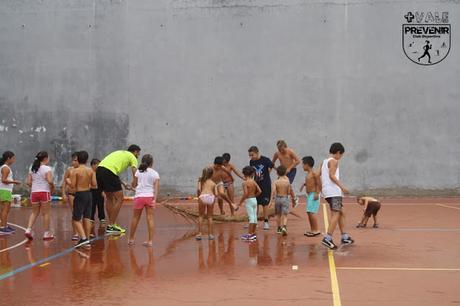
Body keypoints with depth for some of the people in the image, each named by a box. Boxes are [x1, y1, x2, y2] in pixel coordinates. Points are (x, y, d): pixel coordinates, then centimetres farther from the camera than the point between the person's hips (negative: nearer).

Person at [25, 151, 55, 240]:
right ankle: (47, 233, 10)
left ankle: (28, 230, 2)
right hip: (44, 192, -5)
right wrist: (52, 187, -1)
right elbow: (50, 181, -20)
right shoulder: (47, 168, -8)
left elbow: (28, 182, 6)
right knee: (45, 213, 4)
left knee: (34, 212, 16)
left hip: (34, 192, 5)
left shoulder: (32, 169, 10)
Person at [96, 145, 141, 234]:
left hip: (99, 170, 8)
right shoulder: (132, 157, 12)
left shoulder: (120, 153, 33)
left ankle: (111, 224, 26)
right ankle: (111, 226, 1)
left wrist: (124, 185, 32)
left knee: (110, 198, 21)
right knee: (119, 199, 1)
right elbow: (135, 175, -1)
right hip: (108, 172, -8)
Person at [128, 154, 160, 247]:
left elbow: (134, 185, 8)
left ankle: (131, 239, 22)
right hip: (150, 197, 0)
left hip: (139, 197, 0)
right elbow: (156, 188, -6)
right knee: (150, 218, 1)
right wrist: (155, 199, -9)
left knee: (135, 218, 12)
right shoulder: (155, 173, 3)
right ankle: (150, 240, -1)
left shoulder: (138, 172, 5)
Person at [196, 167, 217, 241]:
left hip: (203, 197, -1)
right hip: (211, 197, 1)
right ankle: (210, 234, 15)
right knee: (209, 217, 13)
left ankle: (200, 233, 6)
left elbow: (198, 189, -3)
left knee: (201, 216, 10)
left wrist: (198, 196, 14)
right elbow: (216, 194, 7)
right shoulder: (214, 183, 17)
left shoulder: (201, 181, 14)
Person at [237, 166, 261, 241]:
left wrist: (240, 203, -16)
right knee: (254, 217, 11)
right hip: (254, 200, 6)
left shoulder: (245, 183, -13)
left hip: (249, 201, -6)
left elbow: (245, 194, -21)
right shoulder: (254, 182, 4)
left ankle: (250, 234, -5)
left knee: (251, 217, -7)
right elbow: (259, 191, -1)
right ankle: (253, 234, 20)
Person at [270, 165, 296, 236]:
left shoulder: (275, 182, -7)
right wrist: (293, 200, 14)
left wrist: (271, 201, -18)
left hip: (277, 198, 1)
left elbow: (273, 191, -17)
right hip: (285, 198, -1)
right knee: (285, 215, -2)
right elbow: (290, 192, 0)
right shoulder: (287, 182, -5)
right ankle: (284, 227, -25)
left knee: (278, 214, 18)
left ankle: (279, 228, 29)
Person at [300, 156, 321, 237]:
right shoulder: (308, 174, 15)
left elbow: (319, 184, -16)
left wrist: (317, 193, -22)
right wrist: (304, 184, 15)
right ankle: (312, 230, 16)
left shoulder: (314, 173, -12)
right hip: (309, 195, 10)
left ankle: (316, 230, -8)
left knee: (312, 212, -12)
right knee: (309, 212, 10)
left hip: (313, 195, -10)